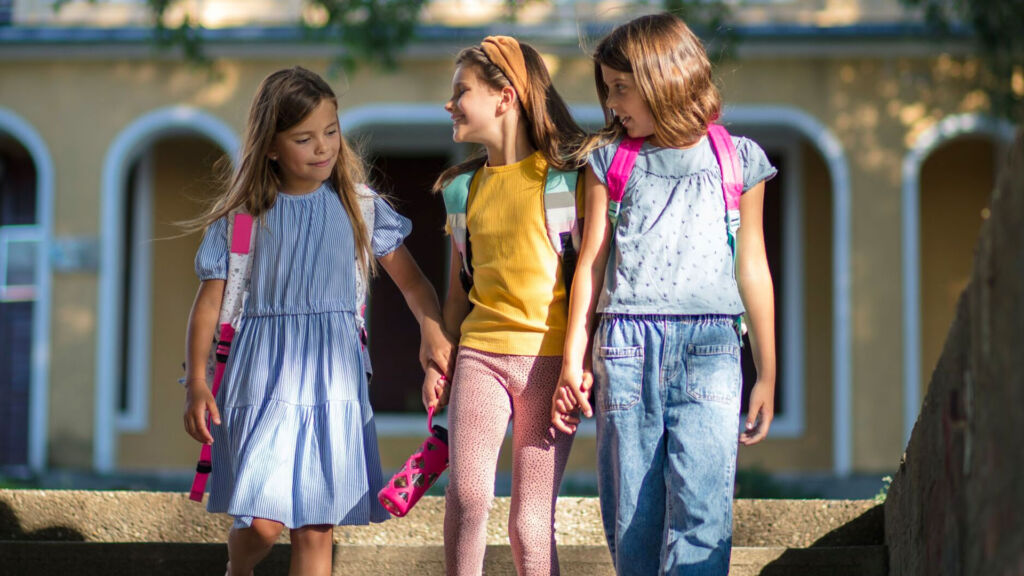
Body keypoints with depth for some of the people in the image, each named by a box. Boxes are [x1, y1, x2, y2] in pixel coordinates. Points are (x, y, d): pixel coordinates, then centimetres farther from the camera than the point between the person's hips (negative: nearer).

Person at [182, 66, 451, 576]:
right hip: (264, 376, -2)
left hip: (333, 380, 2)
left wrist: (432, 333, -13)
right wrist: (195, 383, -5)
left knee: (316, 529, 2)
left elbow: (410, 280, 6)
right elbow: (209, 303, 4)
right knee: (264, 521, -13)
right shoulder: (243, 217, 0)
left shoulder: (356, 206, 5)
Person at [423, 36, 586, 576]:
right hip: (480, 353, 4)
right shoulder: (465, 187, 15)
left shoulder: (566, 176, -1)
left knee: (531, 523, -5)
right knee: (465, 496, -15)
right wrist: (439, 360, 15)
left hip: (548, 358, -4)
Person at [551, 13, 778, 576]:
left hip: (708, 345, -1)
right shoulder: (610, 159, 14)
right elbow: (592, 261, 14)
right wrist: (573, 360, 7)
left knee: (700, 510, -13)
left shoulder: (736, 159, 11)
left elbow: (751, 269, 14)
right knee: (631, 514, 0)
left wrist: (767, 375, 13)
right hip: (626, 345, 2)